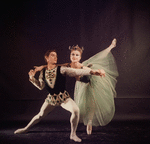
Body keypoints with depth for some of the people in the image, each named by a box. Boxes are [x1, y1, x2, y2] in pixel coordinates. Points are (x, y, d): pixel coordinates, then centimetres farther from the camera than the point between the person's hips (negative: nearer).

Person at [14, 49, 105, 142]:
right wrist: (32, 78, -7)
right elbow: (41, 86, 6)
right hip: (51, 98, 3)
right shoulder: (43, 72, 1)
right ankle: (26, 129, 39)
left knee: (76, 110, -27)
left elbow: (76, 72, -22)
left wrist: (92, 71, -34)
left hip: (63, 97, -3)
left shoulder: (61, 69, -11)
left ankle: (73, 134, -10)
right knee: (40, 115, 14)